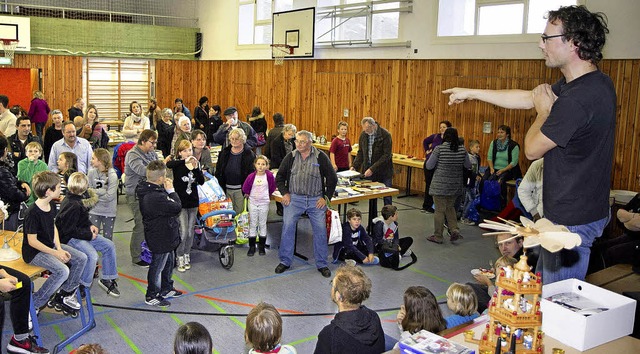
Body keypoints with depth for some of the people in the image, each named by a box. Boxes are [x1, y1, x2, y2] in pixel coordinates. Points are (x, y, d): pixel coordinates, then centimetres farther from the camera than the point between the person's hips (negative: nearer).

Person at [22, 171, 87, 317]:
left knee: (81, 258, -2)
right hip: (34, 252, -9)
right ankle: (34, 304, -12)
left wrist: (59, 248, -6)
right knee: (62, 271, -28)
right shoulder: (33, 213, -24)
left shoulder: (51, 205, 2)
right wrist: (55, 253, -21)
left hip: (50, 246, 9)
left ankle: (64, 295, 12)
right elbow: (32, 241, -21)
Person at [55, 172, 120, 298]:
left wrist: (90, 225, 3)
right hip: (69, 238, -11)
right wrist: (89, 235, -18)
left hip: (81, 233, 11)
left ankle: (107, 279, 14)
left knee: (109, 246, 6)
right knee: (92, 255, -32)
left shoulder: (74, 200, 6)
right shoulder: (73, 206, -25)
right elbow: (69, 230, -25)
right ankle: (82, 286, -14)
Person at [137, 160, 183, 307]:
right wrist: (171, 190, -16)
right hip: (160, 238, -10)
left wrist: (167, 190, -6)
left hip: (165, 236, 10)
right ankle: (151, 296, 24)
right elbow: (177, 208, -25)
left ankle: (166, 289, 44)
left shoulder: (146, 190, -1)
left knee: (168, 262, 26)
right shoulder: (156, 197, -33)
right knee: (157, 266, 7)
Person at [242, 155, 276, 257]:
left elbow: (272, 187, 6)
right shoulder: (251, 176, -8)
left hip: (264, 203, -1)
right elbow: (245, 188, 6)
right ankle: (252, 246, 13)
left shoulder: (269, 176, -9)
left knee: (262, 224, 8)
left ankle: (261, 246, 18)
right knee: (253, 224, 6)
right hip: (253, 202, 1)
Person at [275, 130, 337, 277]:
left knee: (320, 230, -2)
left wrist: (326, 197, -2)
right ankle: (285, 261, 9)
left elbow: (332, 178, 3)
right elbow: (279, 177, 13)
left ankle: (322, 264, 12)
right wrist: (285, 193, 0)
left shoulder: (321, 157, -1)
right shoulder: (290, 157, 4)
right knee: (287, 227, -6)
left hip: (316, 200, -1)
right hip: (294, 198, 1)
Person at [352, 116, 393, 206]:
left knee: (387, 198, 1)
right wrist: (355, 166, -3)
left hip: (383, 171, -4)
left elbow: (386, 155, -18)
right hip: (368, 170, 4)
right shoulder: (363, 135, 1)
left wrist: (372, 169, -22)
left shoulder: (385, 135, -15)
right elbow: (360, 152, 12)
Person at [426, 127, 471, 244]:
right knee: (450, 207, 22)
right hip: (455, 186, 4)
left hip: (440, 185, -4)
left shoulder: (439, 149, -13)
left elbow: (429, 166, -8)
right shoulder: (462, 150, -2)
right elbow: (468, 166, 10)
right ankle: (454, 230, 9)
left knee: (439, 210, 5)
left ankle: (438, 236, 13)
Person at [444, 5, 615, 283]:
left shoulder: (577, 99, -28)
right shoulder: (597, 82, 7)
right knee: (541, 286, 22)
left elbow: (532, 150, -16)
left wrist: (545, 111, 1)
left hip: (572, 219, -10)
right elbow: (527, 98, 16)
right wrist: (471, 93, 21)